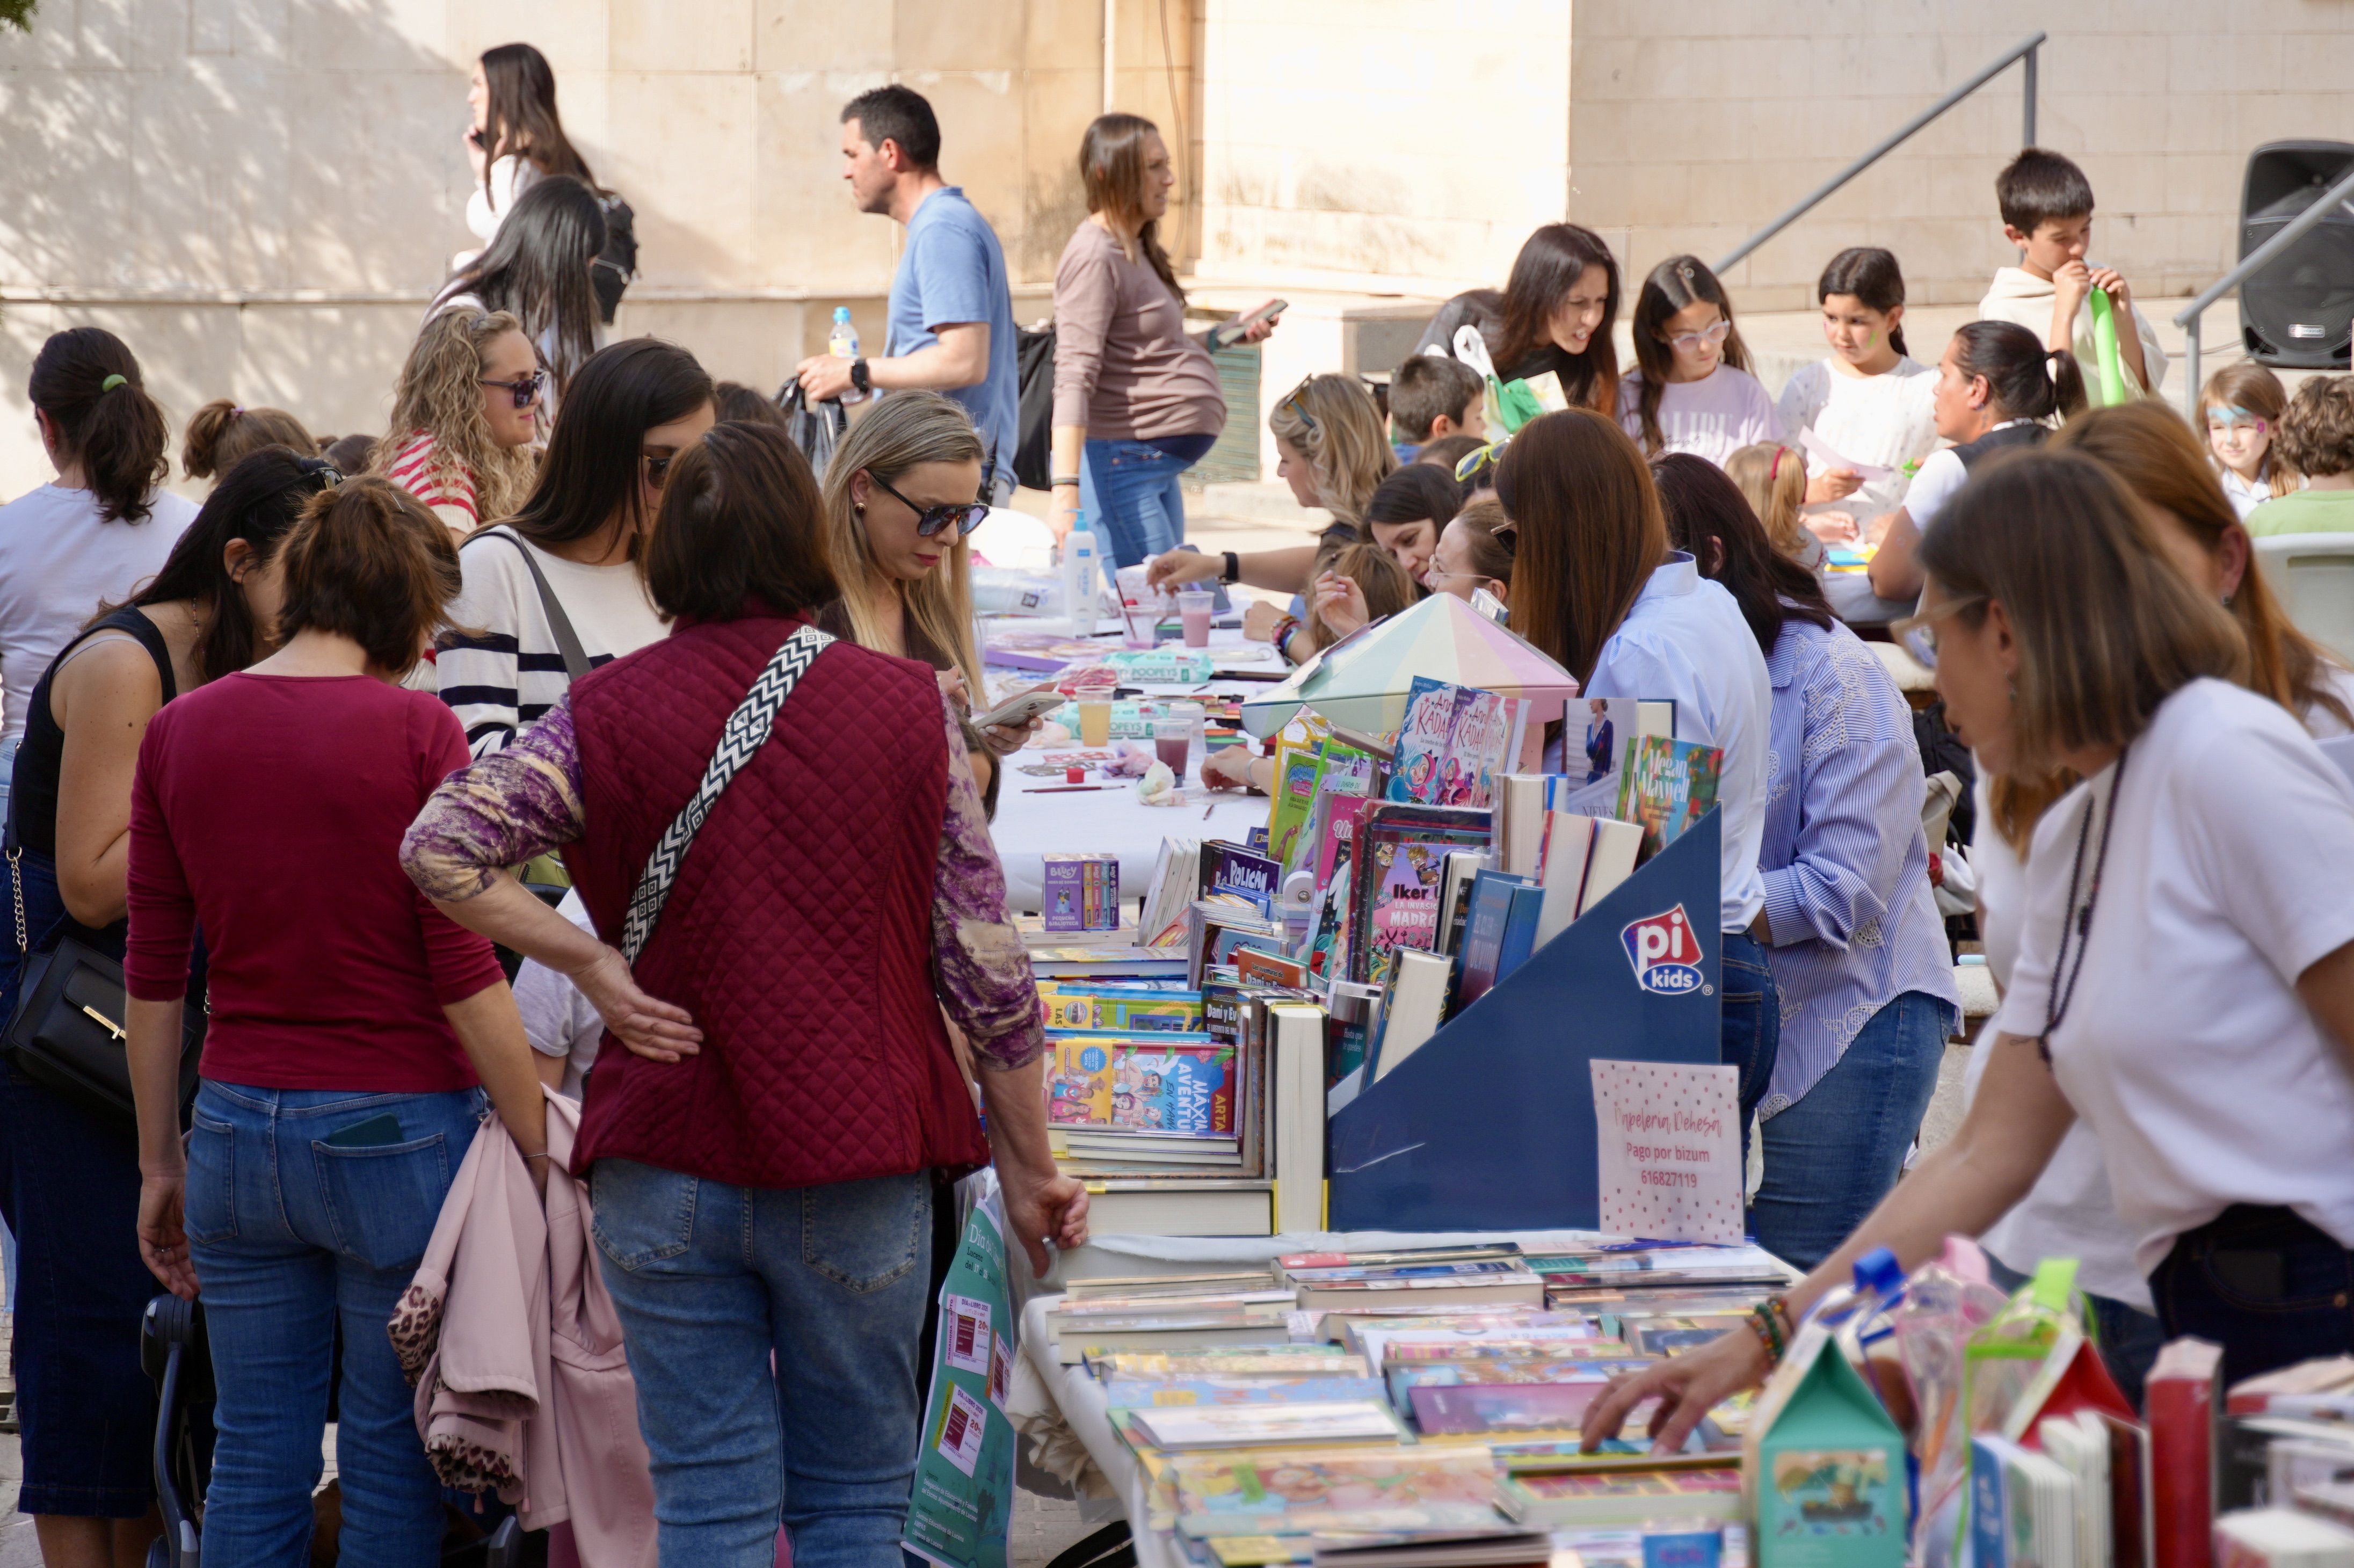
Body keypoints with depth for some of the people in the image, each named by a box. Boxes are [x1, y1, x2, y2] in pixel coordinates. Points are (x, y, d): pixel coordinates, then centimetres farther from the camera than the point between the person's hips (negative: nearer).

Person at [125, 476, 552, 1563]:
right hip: (399, 1134, -4)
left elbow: (153, 976, 6)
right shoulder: (414, 729, -9)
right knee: (393, 1465, 7)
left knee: (253, 1460, 12)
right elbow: (464, 975, -12)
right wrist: (546, 1155, -6)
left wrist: (160, 1165, 14)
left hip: (236, 1131, 4)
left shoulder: (180, 729, 3)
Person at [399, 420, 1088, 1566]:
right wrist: (1029, 1171, 7)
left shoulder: (610, 712, -2)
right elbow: (984, 964, -1)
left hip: (667, 1165, 0)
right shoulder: (903, 706, -2)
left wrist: (596, 968, -4)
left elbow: (437, 847, -12)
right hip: (859, 1166, 0)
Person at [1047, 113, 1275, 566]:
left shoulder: (1137, 249, 16)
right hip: (1120, 462, -11)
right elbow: (1074, 376, -24)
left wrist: (1219, 338, 15)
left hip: (1160, 467, 11)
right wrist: (1066, 488, -32)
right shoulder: (1094, 256, -15)